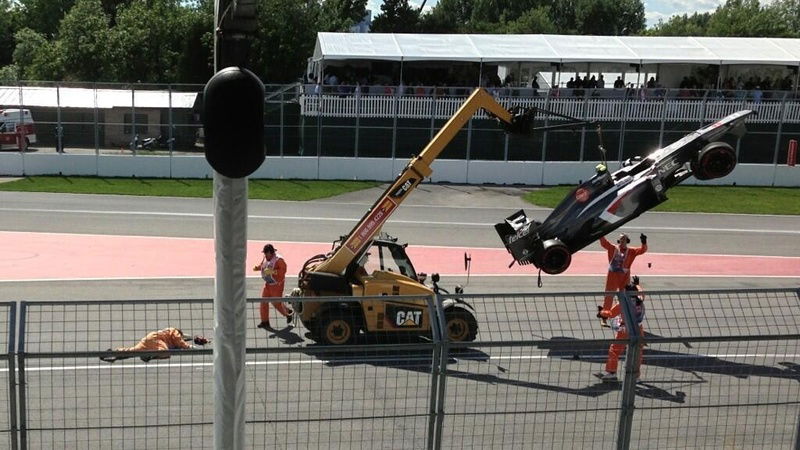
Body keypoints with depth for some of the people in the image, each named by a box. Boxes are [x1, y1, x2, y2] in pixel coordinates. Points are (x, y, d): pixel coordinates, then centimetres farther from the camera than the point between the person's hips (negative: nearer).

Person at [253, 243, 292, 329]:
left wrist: (272, 271, -36)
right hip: (267, 284, 7)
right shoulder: (265, 258, 3)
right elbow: (262, 265, 18)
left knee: (276, 303, 2)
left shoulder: (279, 260, -20)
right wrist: (257, 268, -3)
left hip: (276, 284, -7)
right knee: (263, 302, 2)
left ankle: (288, 312, 30)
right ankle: (265, 321, 12)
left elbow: (283, 270, -27)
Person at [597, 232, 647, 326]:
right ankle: (604, 318, 7)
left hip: (624, 277, 1)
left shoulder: (631, 251, 3)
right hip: (612, 276, -1)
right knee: (609, 297, 2)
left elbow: (642, 250, -7)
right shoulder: (613, 248, 2)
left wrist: (644, 243, -26)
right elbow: (604, 242, -5)